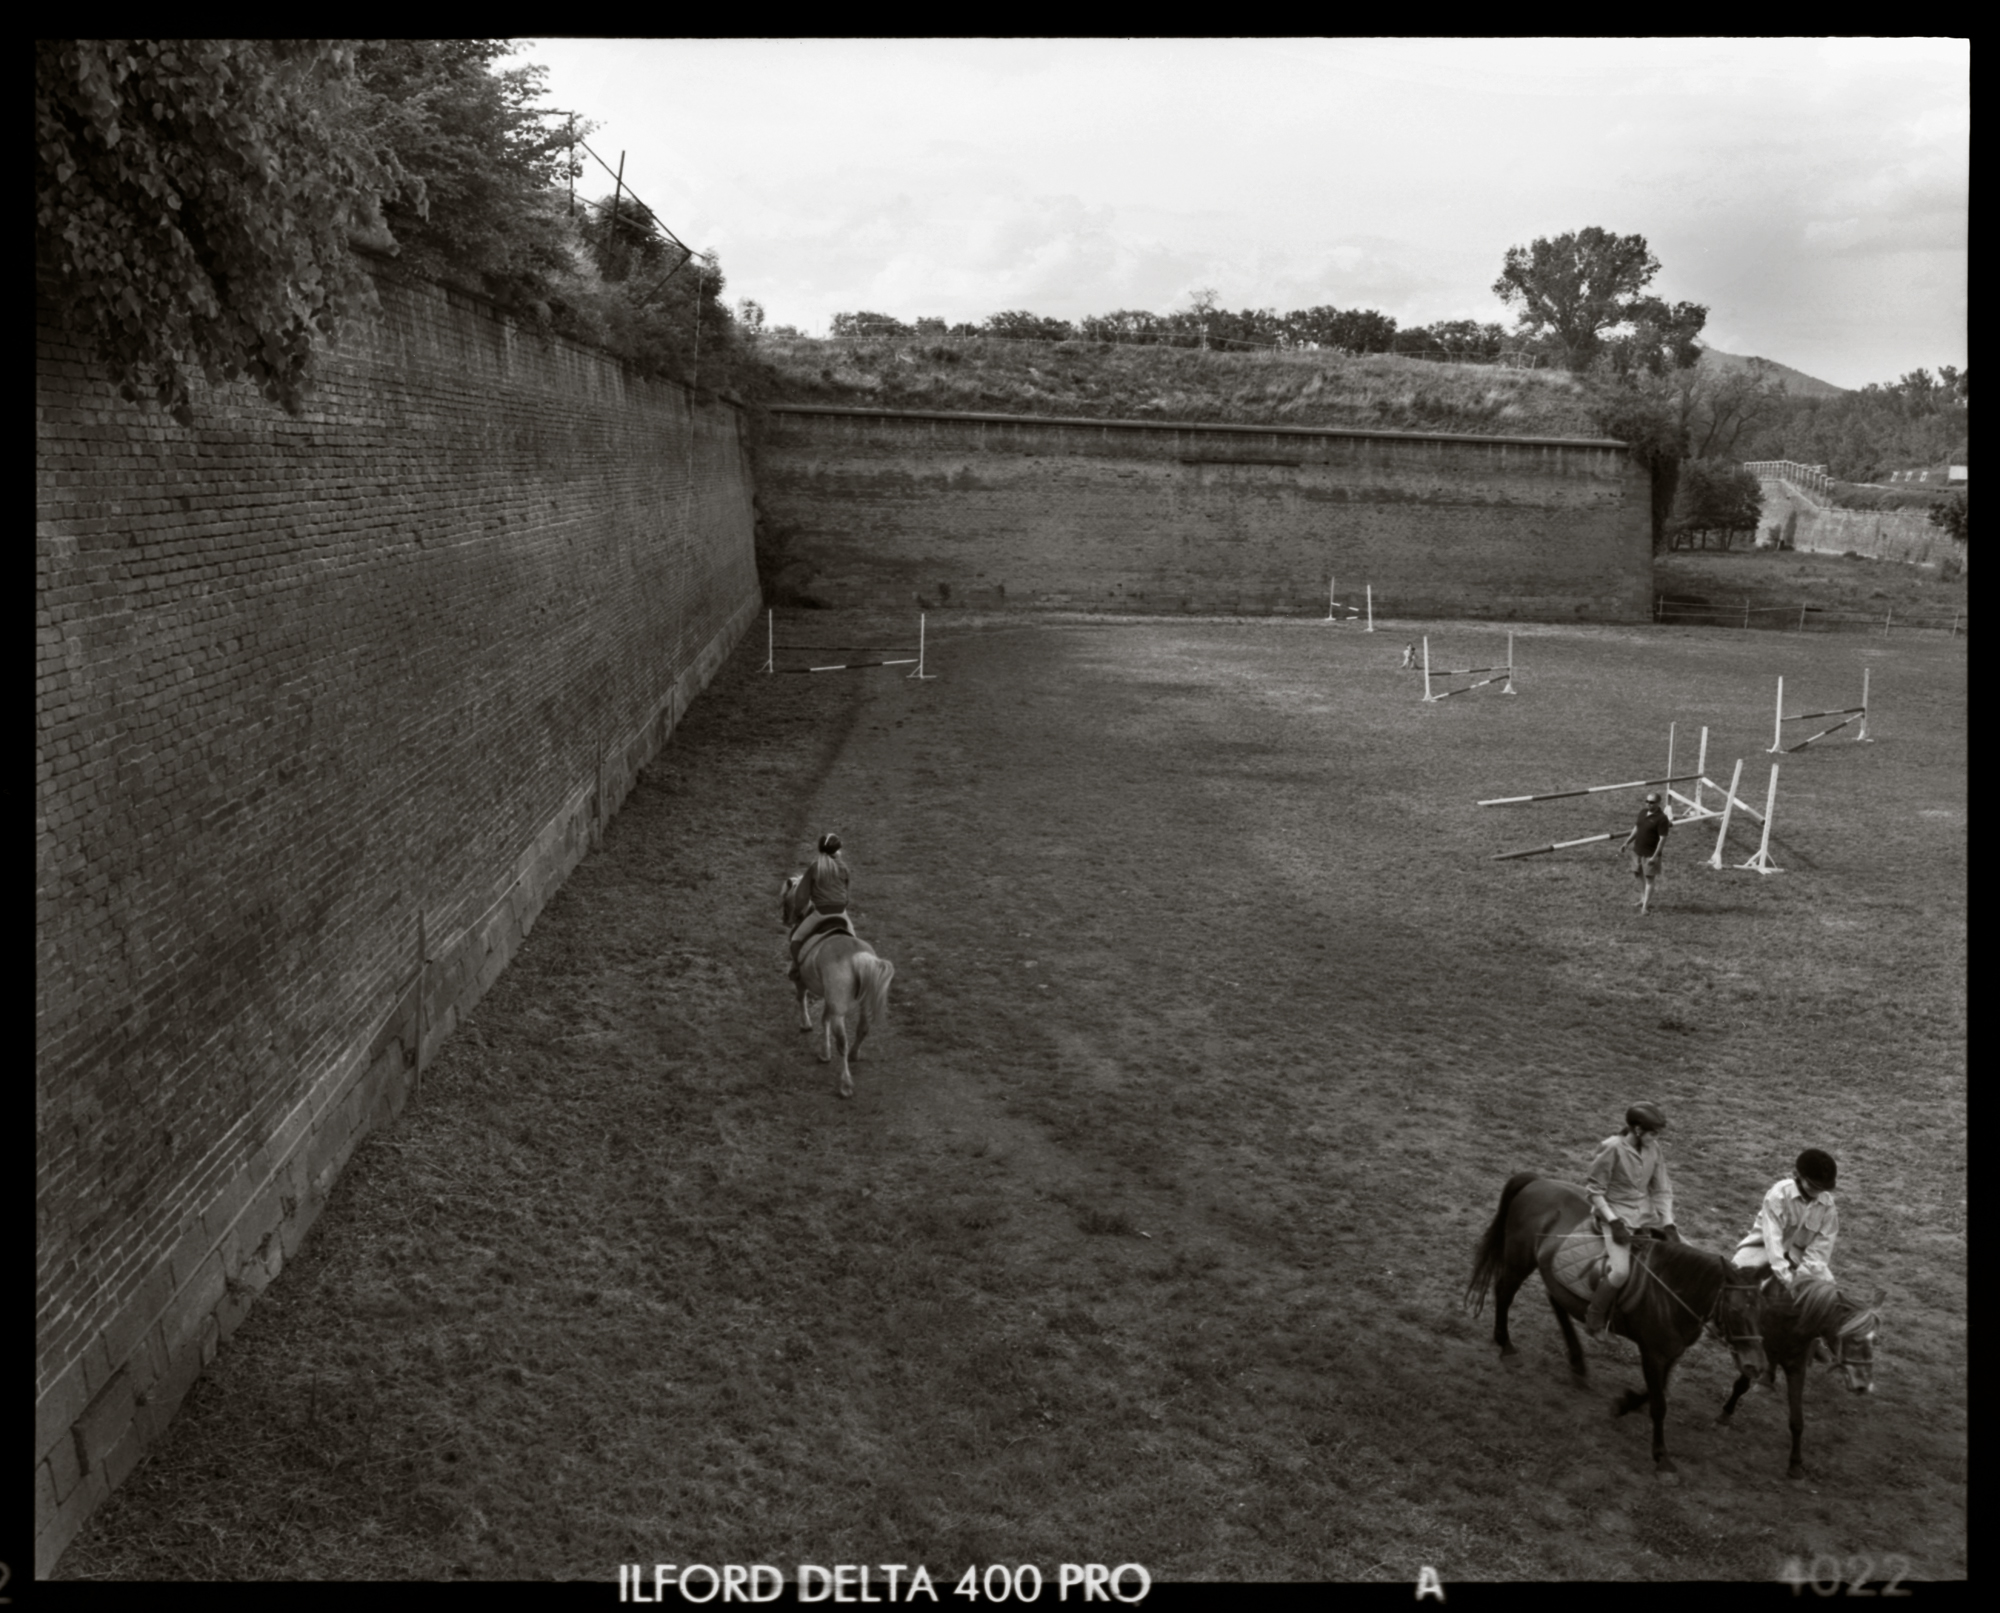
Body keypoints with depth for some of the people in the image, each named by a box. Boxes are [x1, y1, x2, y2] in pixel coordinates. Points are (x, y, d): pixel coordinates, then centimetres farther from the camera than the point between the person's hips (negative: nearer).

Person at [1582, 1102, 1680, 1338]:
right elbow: (1594, 1190, -12)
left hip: (1646, 1213, 7)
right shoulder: (1612, 1149, -19)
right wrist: (1614, 1222, -20)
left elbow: (1662, 1190, 6)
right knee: (1620, 1271, -25)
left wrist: (1668, 1225, -6)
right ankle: (1594, 1322, -3)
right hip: (1615, 1214, -7)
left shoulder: (1654, 1149, -1)